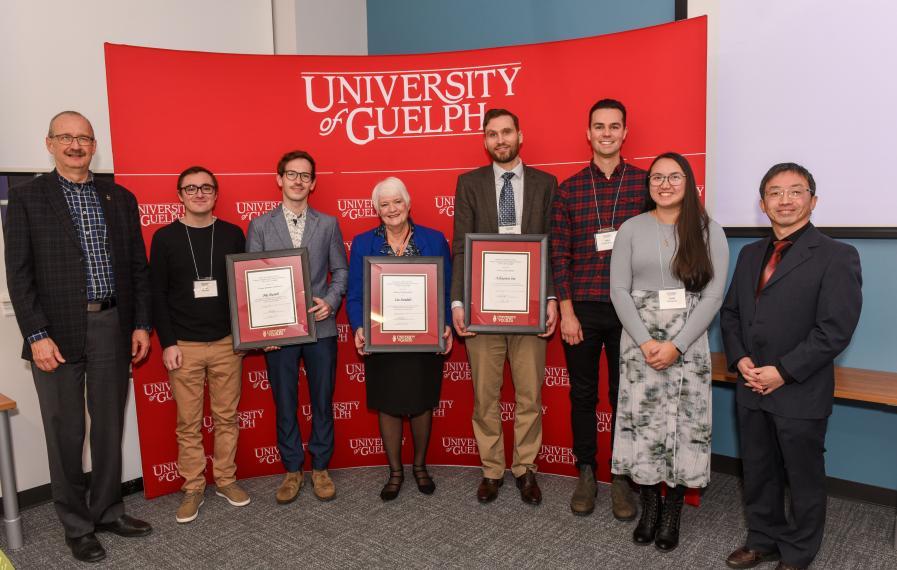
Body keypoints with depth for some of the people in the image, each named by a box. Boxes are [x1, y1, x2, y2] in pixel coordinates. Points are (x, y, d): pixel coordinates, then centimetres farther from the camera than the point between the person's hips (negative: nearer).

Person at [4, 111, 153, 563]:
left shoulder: (120, 198, 10)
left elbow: (138, 267, 10)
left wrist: (141, 324, 5)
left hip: (112, 326, 3)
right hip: (57, 331, -3)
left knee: (110, 426, 13)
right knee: (65, 433, 7)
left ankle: (107, 510, 30)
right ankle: (76, 525, 23)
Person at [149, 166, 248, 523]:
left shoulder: (232, 234, 4)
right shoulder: (165, 238, 0)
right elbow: (157, 294, 0)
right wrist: (167, 342, -6)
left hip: (227, 343, 1)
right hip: (184, 346, -1)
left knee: (227, 417, 9)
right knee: (188, 423, 6)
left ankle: (226, 480, 25)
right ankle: (193, 489, 20)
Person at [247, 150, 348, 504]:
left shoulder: (328, 224, 6)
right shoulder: (260, 225, 4)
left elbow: (340, 270, 7)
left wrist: (330, 301, -11)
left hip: (320, 328, 1)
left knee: (323, 402, 10)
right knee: (285, 404, 10)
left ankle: (320, 467, 26)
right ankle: (292, 470, 26)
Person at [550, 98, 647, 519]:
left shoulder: (645, 183, 1)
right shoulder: (568, 189, 3)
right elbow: (559, 255, 1)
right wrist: (566, 312, -5)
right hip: (581, 310, 1)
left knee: (624, 393, 10)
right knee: (582, 394, 11)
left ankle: (621, 478, 26)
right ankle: (586, 473, 28)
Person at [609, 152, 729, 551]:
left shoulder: (709, 231, 2)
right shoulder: (632, 228, 3)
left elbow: (713, 295, -4)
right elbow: (618, 290, -1)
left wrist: (676, 345, -12)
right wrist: (645, 341, -11)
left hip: (688, 343, 0)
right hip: (639, 341, 1)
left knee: (684, 422, 3)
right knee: (643, 420, 3)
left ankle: (673, 511, 20)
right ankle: (650, 506, 21)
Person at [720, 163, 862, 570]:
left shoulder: (836, 257, -10)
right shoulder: (750, 254, 10)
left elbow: (835, 330, -17)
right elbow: (730, 312, 12)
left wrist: (783, 372, -18)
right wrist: (740, 360, -4)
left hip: (800, 393, -5)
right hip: (752, 389, 6)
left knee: (804, 478, 12)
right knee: (758, 472, 18)